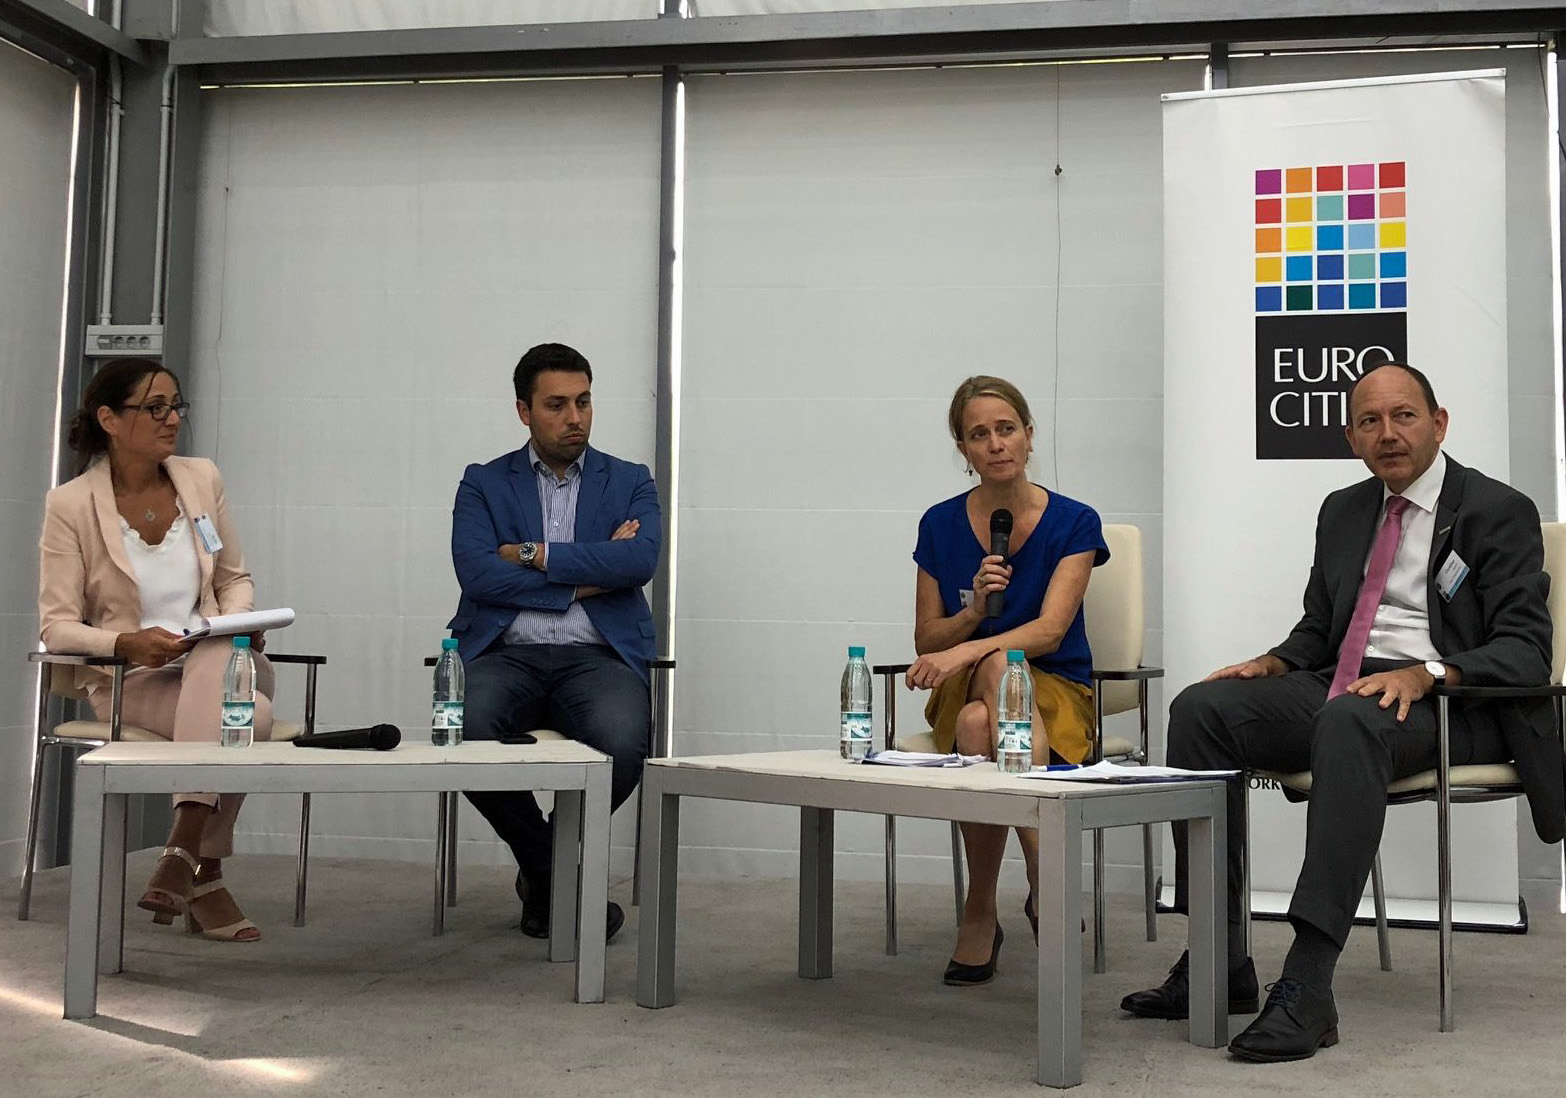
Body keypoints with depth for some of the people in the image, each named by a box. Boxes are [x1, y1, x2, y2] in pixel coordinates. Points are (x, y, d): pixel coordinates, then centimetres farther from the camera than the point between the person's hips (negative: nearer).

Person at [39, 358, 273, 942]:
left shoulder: (202, 479, 7)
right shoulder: (70, 504, -4)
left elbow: (236, 578, 16)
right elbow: (57, 625, -6)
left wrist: (239, 622, -7)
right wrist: (127, 642, -25)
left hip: (215, 664, 4)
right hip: (128, 679, -4)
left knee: (220, 654, -35)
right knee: (249, 716, -32)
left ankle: (183, 851, -33)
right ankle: (205, 878, -23)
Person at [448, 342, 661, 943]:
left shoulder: (630, 482, 15)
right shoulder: (484, 483, 14)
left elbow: (640, 560, -6)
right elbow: (477, 574, -5)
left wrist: (536, 554, -8)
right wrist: (588, 573, -5)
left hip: (597, 654, 0)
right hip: (504, 652, 0)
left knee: (625, 740, -33)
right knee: (462, 729, -33)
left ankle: (544, 873, 0)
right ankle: (556, 872, -5)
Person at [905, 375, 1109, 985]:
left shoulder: (1073, 523, -3)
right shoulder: (940, 525, 4)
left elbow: (1050, 631, -16)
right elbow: (926, 641, 7)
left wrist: (967, 649, -31)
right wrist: (973, 610, -14)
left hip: (1057, 693, -2)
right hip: (963, 693, 2)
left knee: (990, 695, -36)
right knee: (999, 666, -36)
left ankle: (980, 912, -26)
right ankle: (1047, 884, -28)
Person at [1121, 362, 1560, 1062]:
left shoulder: (1499, 512, 1)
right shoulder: (1343, 512, 20)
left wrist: (1425, 674, -26)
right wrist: (1271, 664, 0)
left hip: (1446, 700, -6)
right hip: (1339, 687, 7)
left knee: (1349, 722, -40)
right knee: (1201, 708, -19)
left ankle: (1307, 986, -42)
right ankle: (1219, 960, -18)